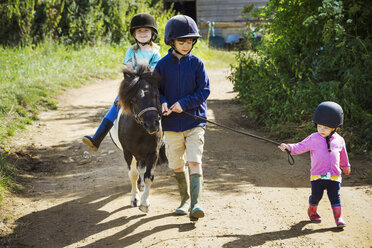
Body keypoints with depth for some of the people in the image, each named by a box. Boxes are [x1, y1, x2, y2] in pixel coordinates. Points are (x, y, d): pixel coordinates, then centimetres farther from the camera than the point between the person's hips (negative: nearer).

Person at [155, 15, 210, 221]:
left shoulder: (196, 63, -2)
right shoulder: (163, 64, 1)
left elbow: (204, 91, -4)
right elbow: (156, 89, 7)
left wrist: (184, 104, -15)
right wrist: (162, 103, -14)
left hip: (195, 121, -2)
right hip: (171, 124, 2)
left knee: (194, 161, -13)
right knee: (177, 165, 11)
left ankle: (196, 204, -17)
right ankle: (185, 199, 30)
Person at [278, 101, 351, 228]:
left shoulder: (339, 140, 6)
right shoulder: (313, 138, -2)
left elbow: (343, 155, 22)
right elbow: (300, 147, 1)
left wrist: (346, 166, 36)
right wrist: (288, 147, -16)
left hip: (334, 176, 1)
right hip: (317, 175, -1)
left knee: (335, 196, -2)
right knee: (316, 196, 5)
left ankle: (338, 217, 6)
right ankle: (312, 211, 32)